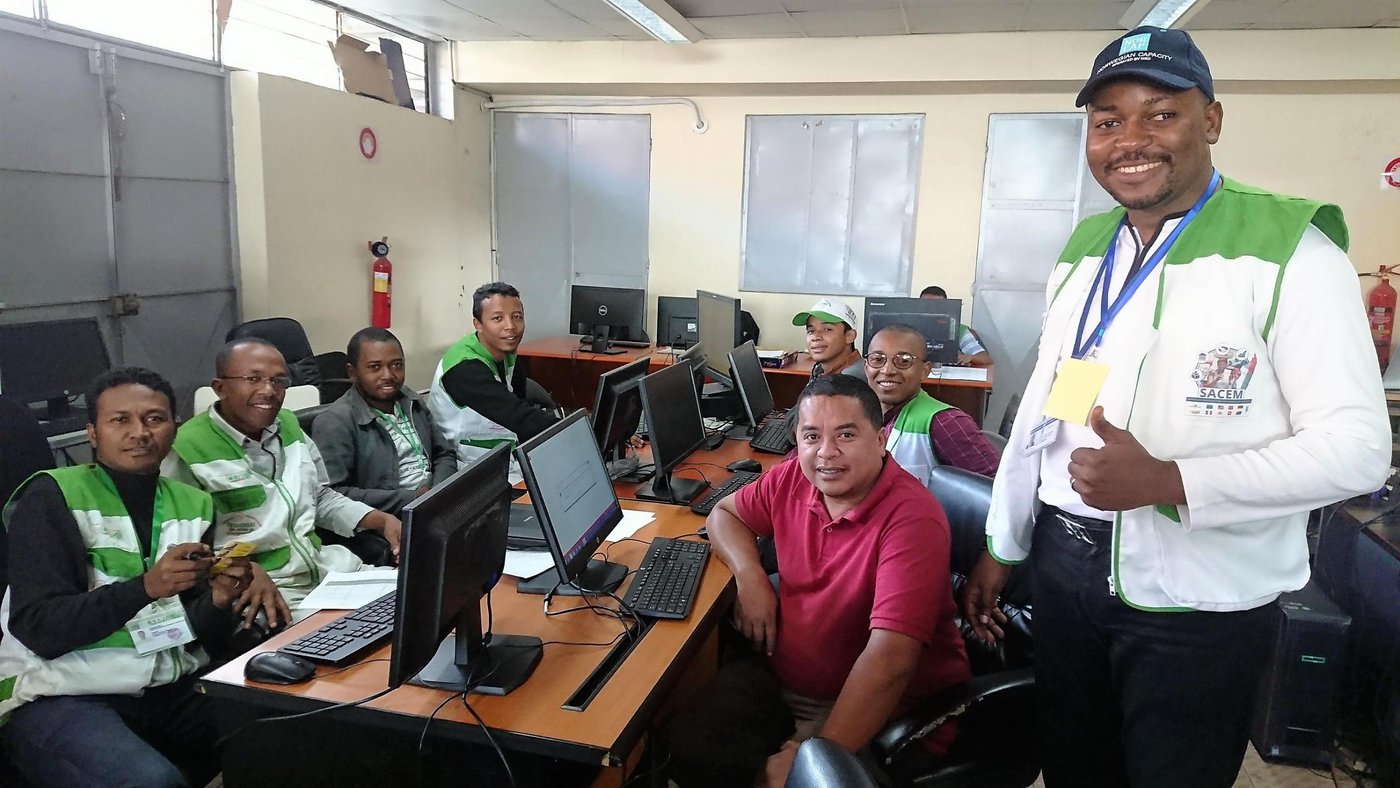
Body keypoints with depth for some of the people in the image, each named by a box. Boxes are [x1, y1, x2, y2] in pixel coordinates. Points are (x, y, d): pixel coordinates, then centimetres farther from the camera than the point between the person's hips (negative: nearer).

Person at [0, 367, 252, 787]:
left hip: (171, 689, 5)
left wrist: (217, 602, -13)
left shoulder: (194, 504, 9)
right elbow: (39, 629, -12)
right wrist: (145, 587, -25)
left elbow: (201, 634, 10)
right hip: (60, 695, -5)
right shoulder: (51, 498, -5)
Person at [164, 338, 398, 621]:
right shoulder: (188, 449, -10)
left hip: (328, 568, 7)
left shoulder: (288, 425, 11)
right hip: (258, 594, -7)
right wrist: (245, 570, -29)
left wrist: (383, 520, 4)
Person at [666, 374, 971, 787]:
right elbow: (724, 514, 16)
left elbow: (890, 660, -30)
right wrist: (750, 576, -5)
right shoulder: (793, 479, -4)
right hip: (778, 678, 5)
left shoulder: (911, 518, -24)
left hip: (881, 709, -5)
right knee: (690, 750, -13)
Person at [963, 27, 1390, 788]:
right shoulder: (1082, 249, 6)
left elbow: (1357, 445, -16)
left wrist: (1167, 481, -28)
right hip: (1064, 564, 5)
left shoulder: (1288, 251, -13)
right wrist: (1000, 545, 12)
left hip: (1197, 597, -5)